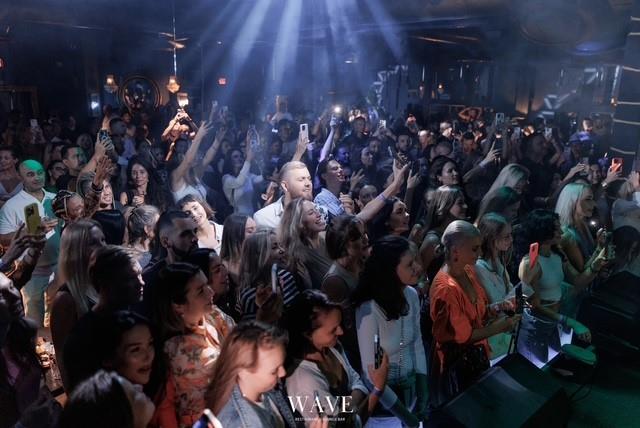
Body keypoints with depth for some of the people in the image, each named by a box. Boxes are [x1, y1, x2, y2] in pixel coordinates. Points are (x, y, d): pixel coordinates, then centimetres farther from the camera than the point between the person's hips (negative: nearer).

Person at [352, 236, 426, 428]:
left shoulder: (411, 295, -10)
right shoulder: (369, 310, -28)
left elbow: (417, 344, 1)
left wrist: (422, 397, -2)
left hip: (410, 388, 6)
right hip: (382, 399, -5)